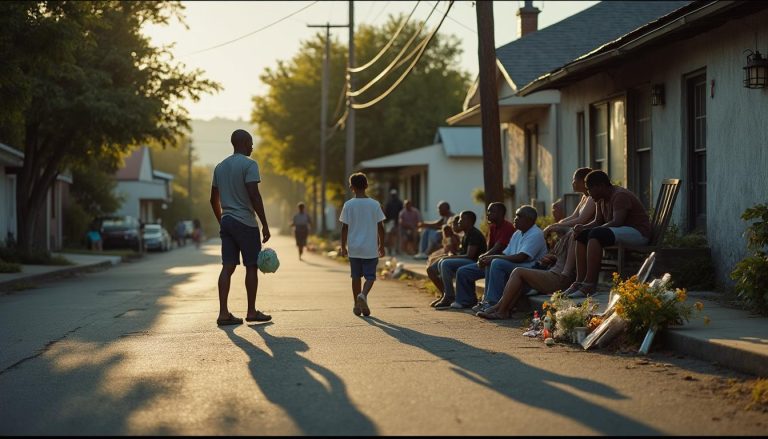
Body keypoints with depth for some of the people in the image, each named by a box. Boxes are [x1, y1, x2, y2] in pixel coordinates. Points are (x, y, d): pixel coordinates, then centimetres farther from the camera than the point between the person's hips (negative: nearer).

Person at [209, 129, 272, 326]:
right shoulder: (249, 164, -10)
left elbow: (214, 199, 18)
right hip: (245, 223, -7)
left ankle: (223, 313, -3)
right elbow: (254, 196, -18)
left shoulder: (220, 167, 14)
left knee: (228, 267, 3)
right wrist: (265, 225, -14)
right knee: (252, 266, 4)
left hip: (226, 222, 7)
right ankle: (252, 312, 10)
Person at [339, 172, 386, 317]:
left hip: (354, 248, 1)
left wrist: (343, 247, 6)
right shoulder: (375, 204, -3)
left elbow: (344, 228, -3)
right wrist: (381, 246, 9)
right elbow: (380, 227, 0)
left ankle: (357, 305, 18)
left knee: (356, 276, 13)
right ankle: (363, 295, -22)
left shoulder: (348, 205, -4)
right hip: (371, 249, -1)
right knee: (370, 276, 6)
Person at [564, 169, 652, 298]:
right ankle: (579, 282, -11)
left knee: (595, 235, -30)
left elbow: (617, 222, -27)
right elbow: (597, 222, 16)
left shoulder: (620, 196, -16)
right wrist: (583, 228, -7)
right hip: (621, 233, 10)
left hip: (638, 233, -10)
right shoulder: (602, 199, 14)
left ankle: (589, 285, -34)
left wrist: (587, 229, -24)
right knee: (582, 236, -2)